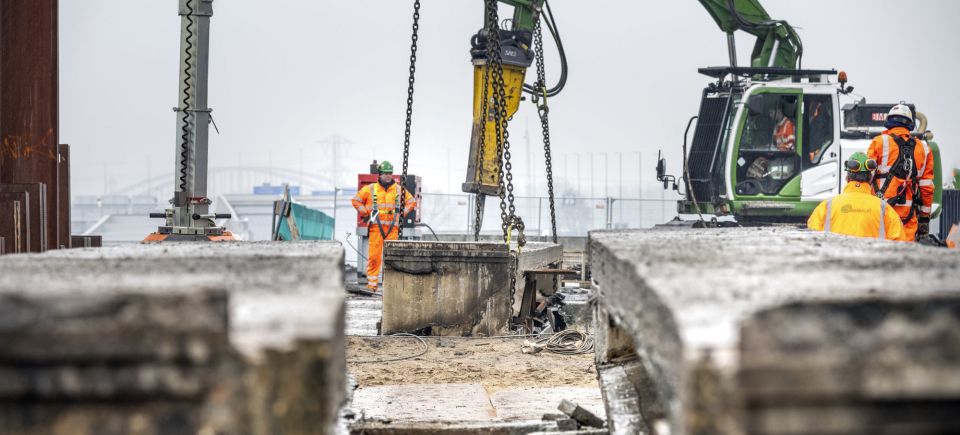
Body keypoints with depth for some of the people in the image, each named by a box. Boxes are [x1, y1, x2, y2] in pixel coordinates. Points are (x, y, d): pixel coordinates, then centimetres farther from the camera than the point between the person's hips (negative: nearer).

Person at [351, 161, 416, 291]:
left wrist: (402, 213, 10)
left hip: (392, 227, 1)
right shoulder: (370, 189, 8)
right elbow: (356, 200, 14)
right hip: (376, 227, -1)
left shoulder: (399, 190, 13)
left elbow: (412, 202, 21)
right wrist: (366, 213, 5)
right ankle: (372, 284, -1)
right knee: (374, 256, -6)